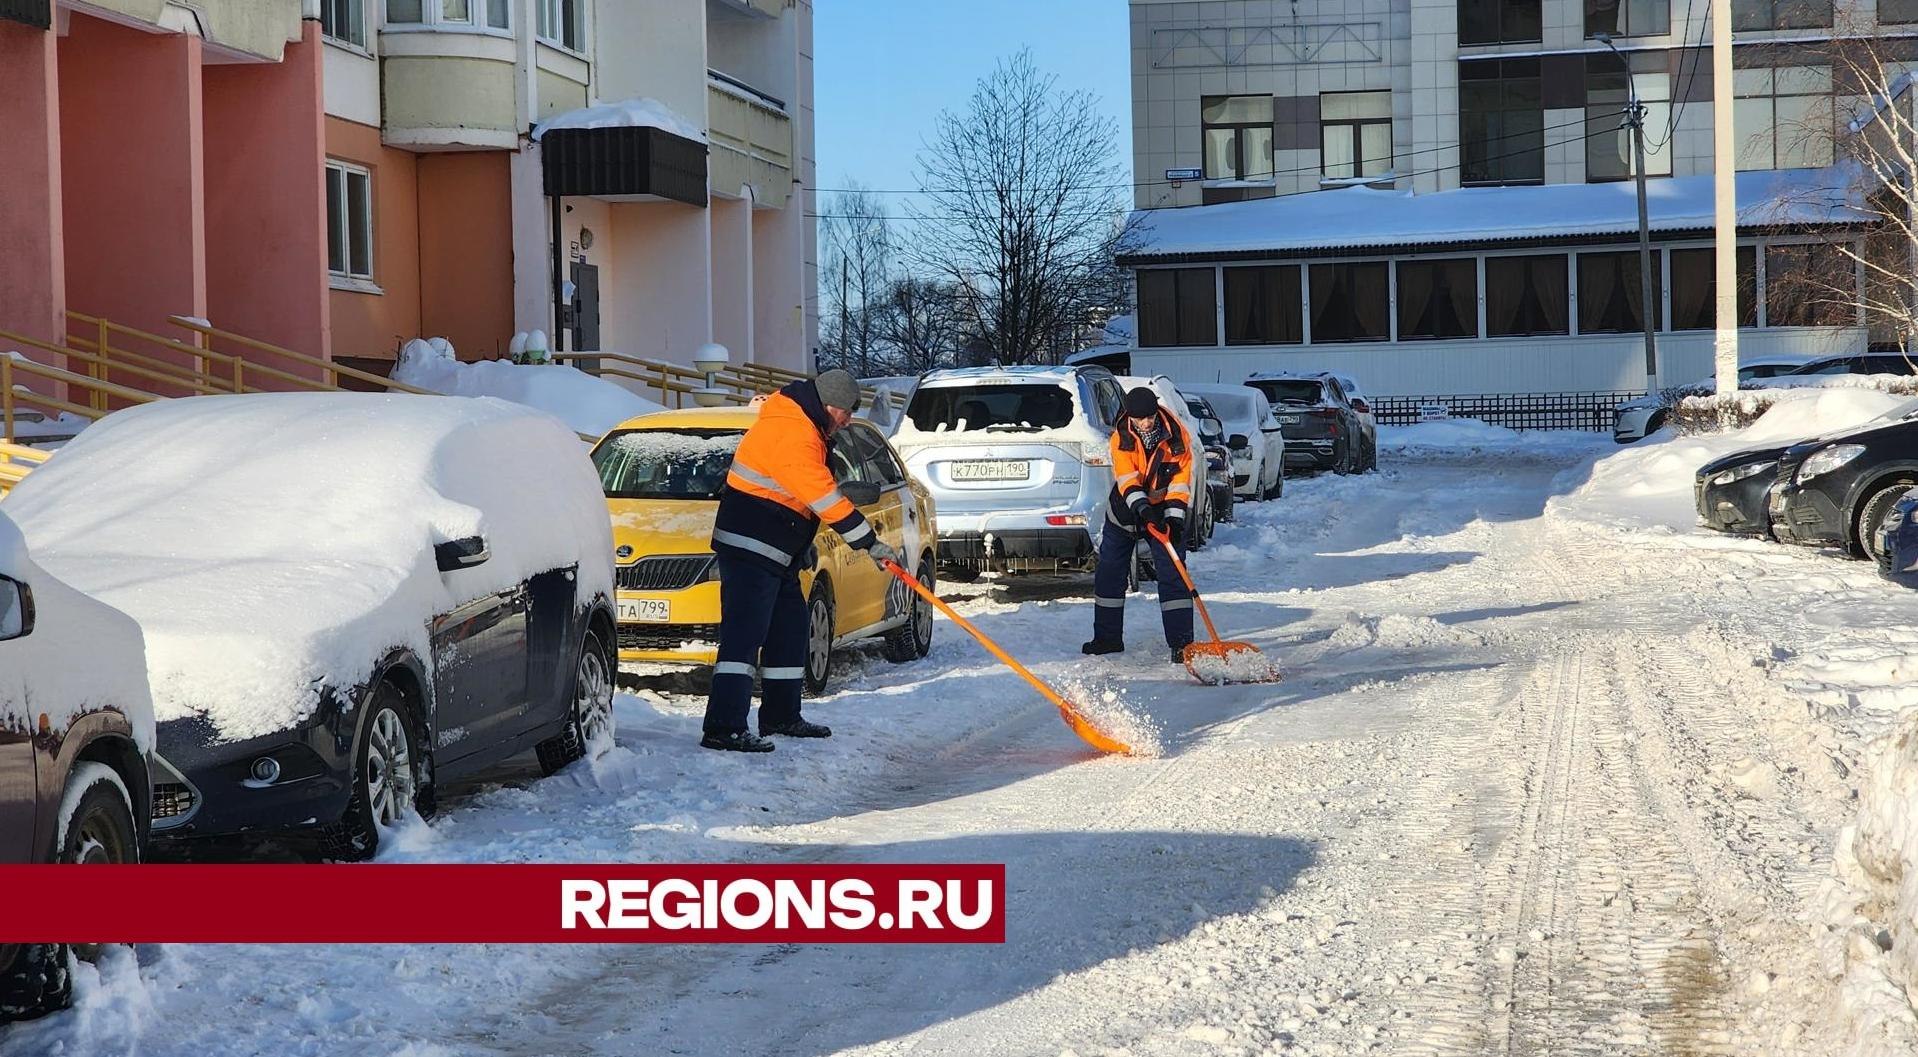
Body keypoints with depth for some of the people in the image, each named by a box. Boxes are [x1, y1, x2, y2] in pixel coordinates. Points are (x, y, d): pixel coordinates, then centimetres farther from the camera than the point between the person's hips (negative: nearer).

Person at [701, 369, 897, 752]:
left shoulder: (797, 423, 14)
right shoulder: (793, 435, -21)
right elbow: (826, 498, -24)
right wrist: (869, 542, -21)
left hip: (775, 553, 11)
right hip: (750, 547, -11)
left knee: (789, 629, 17)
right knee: (744, 634, -16)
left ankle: (781, 716, 27)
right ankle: (723, 728, -22)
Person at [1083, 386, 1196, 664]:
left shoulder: (1177, 436, -13)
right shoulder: (1120, 439, -13)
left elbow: (1180, 478, -12)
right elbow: (1126, 479, -24)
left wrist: (1174, 518, -21)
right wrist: (1141, 508, -40)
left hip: (1163, 513, -2)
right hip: (1125, 512, 2)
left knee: (1172, 575, -11)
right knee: (1109, 572, 7)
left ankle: (1181, 642, -11)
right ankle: (1107, 637, 21)